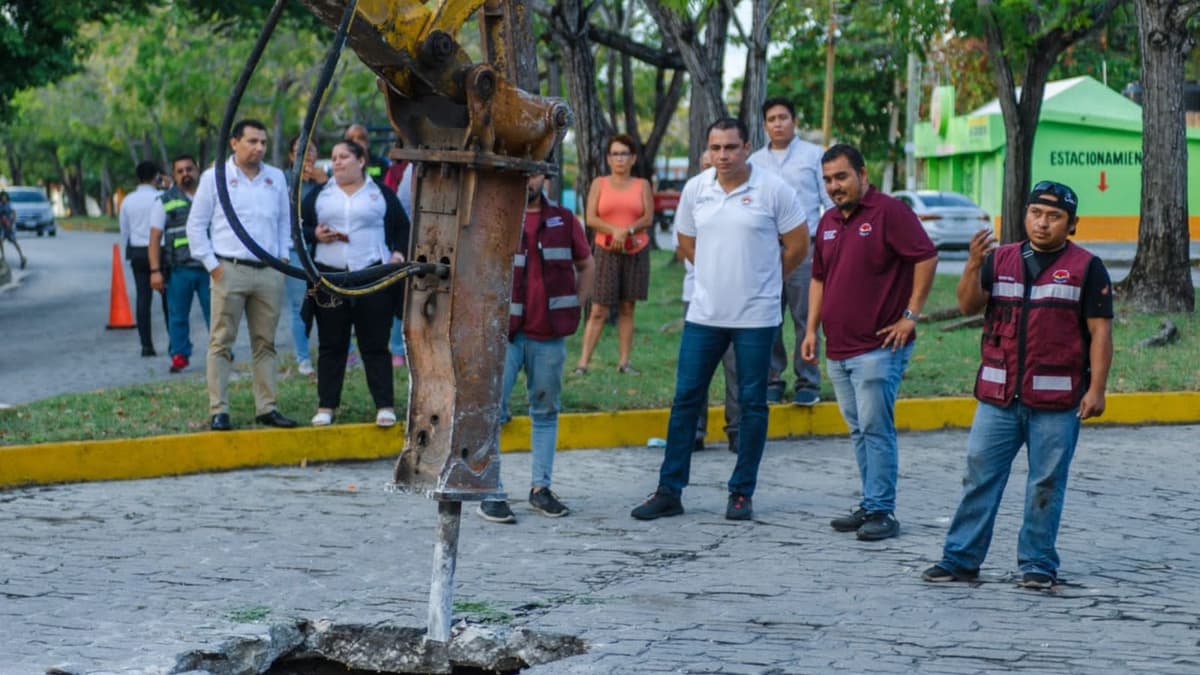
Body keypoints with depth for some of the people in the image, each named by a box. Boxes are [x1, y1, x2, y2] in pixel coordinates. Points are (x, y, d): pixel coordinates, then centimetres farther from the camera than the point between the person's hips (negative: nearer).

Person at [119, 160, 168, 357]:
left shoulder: (128, 200, 8)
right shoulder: (159, 198, -9)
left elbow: (124, 230, 14)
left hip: (137, 252, 4)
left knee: (143, 298, 3)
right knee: (168, 297, 4)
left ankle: (146, 345, -1)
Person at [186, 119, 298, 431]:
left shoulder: (276, 178, 12)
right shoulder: (214, 177, 1)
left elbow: (284, 221, 22)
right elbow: (196, 224, 4)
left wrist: (283, 256, 10)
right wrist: (211, 264, -3)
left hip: (269, 273, 4)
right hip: (230, 271, -4)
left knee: (265, 343, 8)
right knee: (221, 343, -4)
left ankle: (266, 408, 13)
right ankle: (218, 411, -3)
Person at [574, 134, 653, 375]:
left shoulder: (642, 185, 8)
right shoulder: (599, 184, 6)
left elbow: (648, 218, -2)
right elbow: (590, 219, -3)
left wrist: (627, 231, -18)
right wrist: (614, 230, -18)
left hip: (636, 253, 2)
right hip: (606, 253, -2)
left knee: (627, 308, 3)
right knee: (599, 310, -7)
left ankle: (624, 361, 6)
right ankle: (583, 362, -9)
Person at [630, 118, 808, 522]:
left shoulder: (773, 190, -7)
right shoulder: (695, 189, 4)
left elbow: (798, 246, 1)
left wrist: (760, 281, 10)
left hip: (756, 317, -3)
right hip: (704, 314, 3)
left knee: (752, 403, 4)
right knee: (685, 398, 4)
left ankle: (742, 493, 13)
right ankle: (669, 492, 10)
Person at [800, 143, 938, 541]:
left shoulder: (889, 212, -10)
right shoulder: (829, 222, 15)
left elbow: (927, 258, -16)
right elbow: (819, 278, 22)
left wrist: (911, 316, -16)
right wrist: (811, 329, 14)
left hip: (878, 347, -8)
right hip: (838, 349, 8)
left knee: (876, 429, -8)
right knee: (859, 431, 12)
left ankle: (882, 511, -4)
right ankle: (870, 505, 19)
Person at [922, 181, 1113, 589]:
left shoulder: (1086, 268, 2)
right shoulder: (1001, 259, 11)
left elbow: (1100, 332, -2)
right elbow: (968, 306, 0)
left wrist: (1096, 389, -9)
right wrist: (973, 265, -17)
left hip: (1056, 402, -3)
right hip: (998, 397, 3)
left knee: (1046, 485, 3)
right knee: (980, 477, 2)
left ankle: (1038, 564, 12)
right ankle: (961, 559, 6)